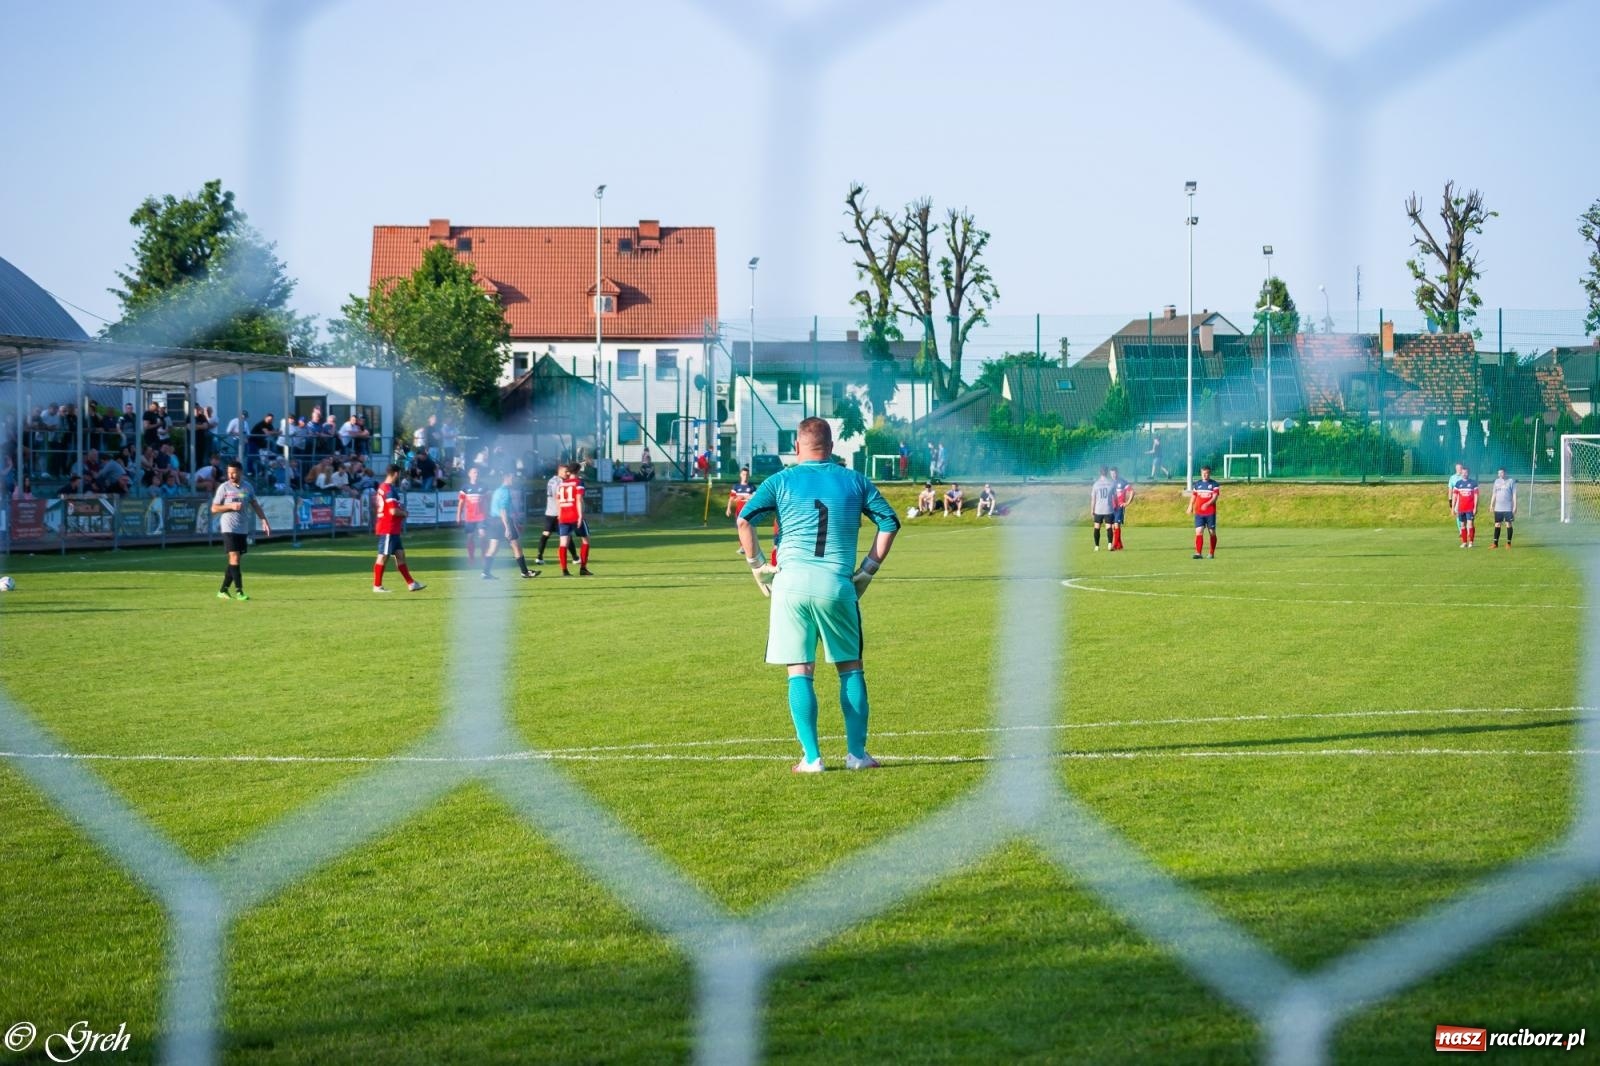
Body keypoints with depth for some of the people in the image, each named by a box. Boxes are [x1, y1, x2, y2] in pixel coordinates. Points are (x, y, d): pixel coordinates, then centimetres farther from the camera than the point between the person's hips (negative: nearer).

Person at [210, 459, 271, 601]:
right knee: (234, 558, -13)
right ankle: (238, 591, -12)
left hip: (243, 529, 4)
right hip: (229, 528, -4)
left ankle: (223, 590, 15)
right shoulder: (224, 488, -4)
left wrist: (264, 521, 6)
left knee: (235, 561, 6)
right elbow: (214, 509, -3)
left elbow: (255, 505, 15)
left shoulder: (247, 487, 6)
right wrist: (231, 506, -16)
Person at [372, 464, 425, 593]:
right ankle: (377, 586, 3)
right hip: (388, 529, -10)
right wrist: (404, 513, -5)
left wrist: (400, 508, 15)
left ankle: (411, 583, 11)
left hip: (392, 529, 10)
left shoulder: (382, 487, 13)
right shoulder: (390, 490, -18)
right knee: (383, 556, -3)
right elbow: (393, 511, -26)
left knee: (400, 555, 10)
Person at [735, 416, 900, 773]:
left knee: (799, 672, 3)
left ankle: (811, 758, -1)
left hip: (792, 581, -1)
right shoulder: (854, 481, 12)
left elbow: (744, 519, -4)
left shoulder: (782, 480, 8)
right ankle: (856, 753, 9)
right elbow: (890, 522, 9)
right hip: (837, 583, 1)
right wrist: (868, 569, 12)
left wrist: (756, 564, 6)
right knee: (851, 668, 12)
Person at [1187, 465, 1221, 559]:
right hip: (1198, 513, 2)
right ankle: (1198, 553, -16)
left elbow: (1214, 498, -13)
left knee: (1212, 533, 7)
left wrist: (1207, 504, -29)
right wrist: (1190, 507, 9)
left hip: (1210, 513, -2)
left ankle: (1212, 553, 19)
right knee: (1198, 532, -11)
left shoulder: (1214, 484, -2)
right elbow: (1193, 496, 19)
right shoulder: (1197, 484, 9)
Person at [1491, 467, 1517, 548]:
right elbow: (1494, 494, 16)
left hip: (1508, 508, -4)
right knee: (1497, 525, 4)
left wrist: (1515, 506, -8)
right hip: (1498, 508, 4)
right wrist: (1491, 505, 10)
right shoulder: (1497, 481, 11)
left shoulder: (1511, 481, -2)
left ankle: (1508, 543, 5)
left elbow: (1514, 495, -3)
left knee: (1508, 525, -2)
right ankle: (1495, 543, 7)